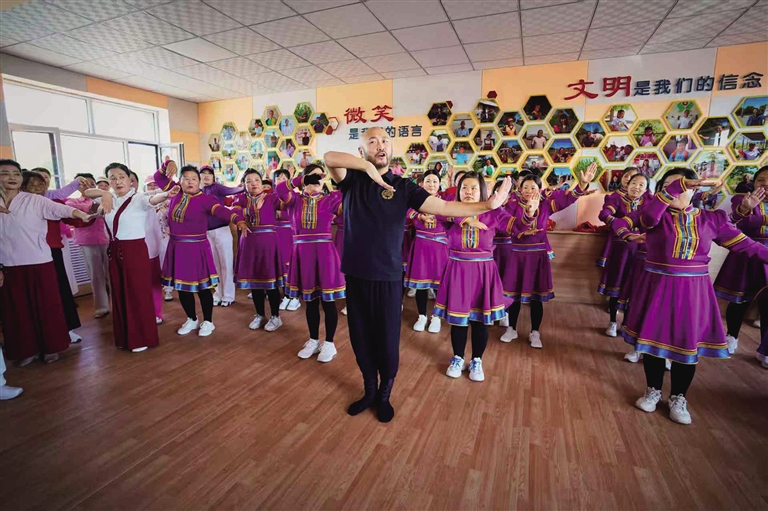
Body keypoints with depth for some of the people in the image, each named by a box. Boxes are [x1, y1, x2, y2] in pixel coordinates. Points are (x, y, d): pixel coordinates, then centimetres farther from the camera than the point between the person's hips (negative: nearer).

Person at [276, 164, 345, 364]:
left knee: (327, 300, 3)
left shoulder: (330, 200, 2)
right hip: (302, 253, 3)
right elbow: (280, 189, -15)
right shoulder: (295, 199, 6)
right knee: (309, 300, 13)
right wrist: (303, 179, -20)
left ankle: (329, 343, 20)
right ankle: (313, 340, 30)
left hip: (324, 252, -2)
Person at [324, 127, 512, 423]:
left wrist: (488, 205, -21)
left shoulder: (403, 187, -1)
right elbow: (329, 157, -16)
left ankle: (385, 395, 33)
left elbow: (443, 207, -11)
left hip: (387, 276, -1)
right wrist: (368, 166, -21)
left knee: (387, 339, 8)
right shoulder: (352, 180, 2)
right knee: (360, 337, 13)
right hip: (355, 274, 2)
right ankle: (370, 390, 36)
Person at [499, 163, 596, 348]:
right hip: (517, 253, 0)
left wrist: (583, 183, -28)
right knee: (513, 293, 7)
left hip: (538, 254, 1)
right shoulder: (515, 204, -6)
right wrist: (529, 212, -40)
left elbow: (568, 198, -11)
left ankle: (535, 333, 20)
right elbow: (518, 227, -22)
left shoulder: (546, 203, -1)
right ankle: (512, 329, 24)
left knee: (536, 296, 6)